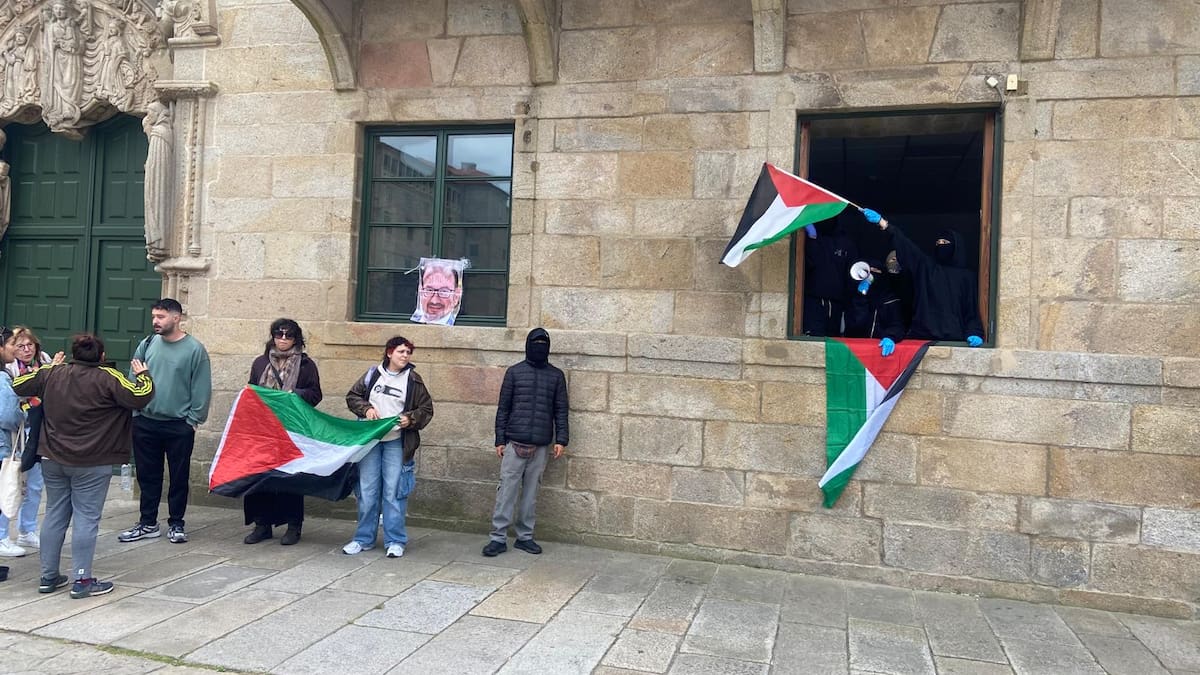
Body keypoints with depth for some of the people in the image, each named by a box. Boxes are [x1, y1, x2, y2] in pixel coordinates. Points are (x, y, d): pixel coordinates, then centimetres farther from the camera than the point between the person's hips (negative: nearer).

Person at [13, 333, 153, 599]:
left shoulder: (52, 374, 4)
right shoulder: (107, 378, -12)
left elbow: (18, 386, 17)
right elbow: (141, 397, -19)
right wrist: (142, 374, -1)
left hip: (53, 459, 6)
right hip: (92, 464, -5)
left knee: (54, 515, 14)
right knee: (86, 519, -1)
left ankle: (48, 577, 22)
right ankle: (82, 581, 2)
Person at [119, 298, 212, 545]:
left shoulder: (194, 349, -7)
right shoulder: (147, 345, 4)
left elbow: (202, 388, -7)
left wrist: (193, 419, -10)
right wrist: (135, 412, 1)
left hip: (179, 426, -4)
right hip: (145, 423, 4)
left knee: (179, 477, 6)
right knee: (147, 476, 12)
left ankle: (176, 525, 19)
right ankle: (148, 523, 25)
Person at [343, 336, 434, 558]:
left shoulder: (413, 380, 1)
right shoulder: (373, 374, 5)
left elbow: (426, 409, 5)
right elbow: (352, 396, 13)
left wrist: (411, 419, -14)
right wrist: (365, 408, -6)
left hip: (396, 443, -2)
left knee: (393, 493, -1)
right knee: (367, 492, 8)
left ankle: (395, 541, 10)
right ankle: (364, 539, 21)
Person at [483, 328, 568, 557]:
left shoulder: (556, 375, 8)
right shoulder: (514, 372, 5)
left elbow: (561, 410, 8)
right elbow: (503, 408, 5)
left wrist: (561, 439, -1)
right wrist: (500, 440, 1)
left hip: (541, 445, 1)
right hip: (515, 443, -1)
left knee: (531, 492, 7)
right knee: (507, 489, -3)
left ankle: (525, 536, 16)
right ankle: (499, 537, 2)